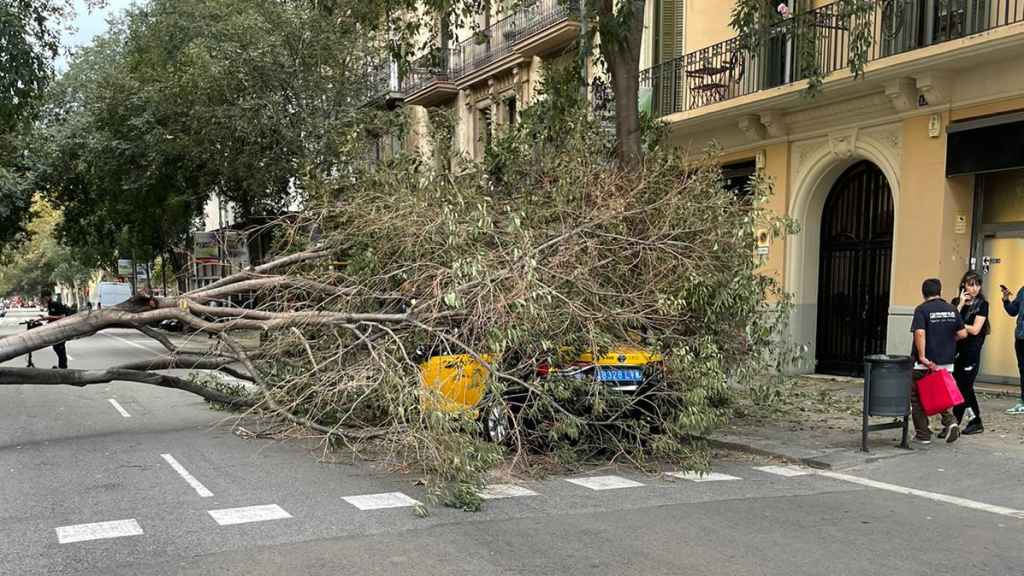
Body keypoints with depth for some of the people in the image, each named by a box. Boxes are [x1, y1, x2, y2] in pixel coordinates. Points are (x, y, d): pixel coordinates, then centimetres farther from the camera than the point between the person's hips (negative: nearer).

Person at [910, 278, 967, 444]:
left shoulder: (922, 309, -10)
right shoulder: (951, 309, 6)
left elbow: (920, 333, -24)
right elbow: (963, 333, 6)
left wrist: (922, 356, -21)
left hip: (925, 363, -5)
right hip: (947, 362, 5)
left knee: (917, 397, 8)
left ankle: (923, 434, 9)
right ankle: (950, 420, -3)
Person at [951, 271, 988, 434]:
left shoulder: (982, 304, -2)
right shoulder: (956, 302, 10)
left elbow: (975, 329, -10)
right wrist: (960, 305, -8)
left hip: (971, 352, -5)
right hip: (956, 349, 5)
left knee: (962, 387, -6)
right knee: (966, 388, 10)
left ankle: (954, 424, -2)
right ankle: (975, 422, 21)